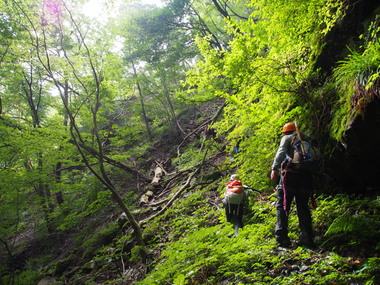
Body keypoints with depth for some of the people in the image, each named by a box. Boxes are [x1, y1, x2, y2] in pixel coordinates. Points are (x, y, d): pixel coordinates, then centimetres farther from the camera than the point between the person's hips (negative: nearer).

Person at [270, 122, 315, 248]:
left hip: (290, 173, -4)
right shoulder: (307, 140, 24)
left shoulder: (287, 138, 10)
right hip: (306, 175, 5)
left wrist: (274, 169, -17)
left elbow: (281, 153, -8)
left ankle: (281, 237, -10)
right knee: (303, 207, 9)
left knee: (282, 205, -1)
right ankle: (307, 239, 5)